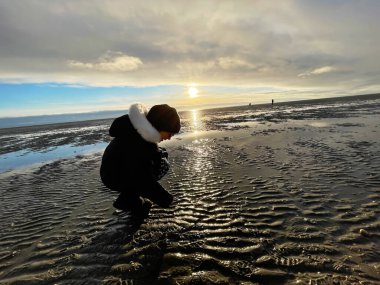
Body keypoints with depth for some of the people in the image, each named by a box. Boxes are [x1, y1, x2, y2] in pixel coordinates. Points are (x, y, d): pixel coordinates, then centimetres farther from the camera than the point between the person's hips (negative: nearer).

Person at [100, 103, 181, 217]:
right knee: (161, 165, -20)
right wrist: (165, 199, -21)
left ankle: (132, 194, 7)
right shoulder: (136, 143, -37)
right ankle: (127, 200, -3)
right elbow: (144, 178, -31)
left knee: (161, 156, 1)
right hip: (114, 177, -9)